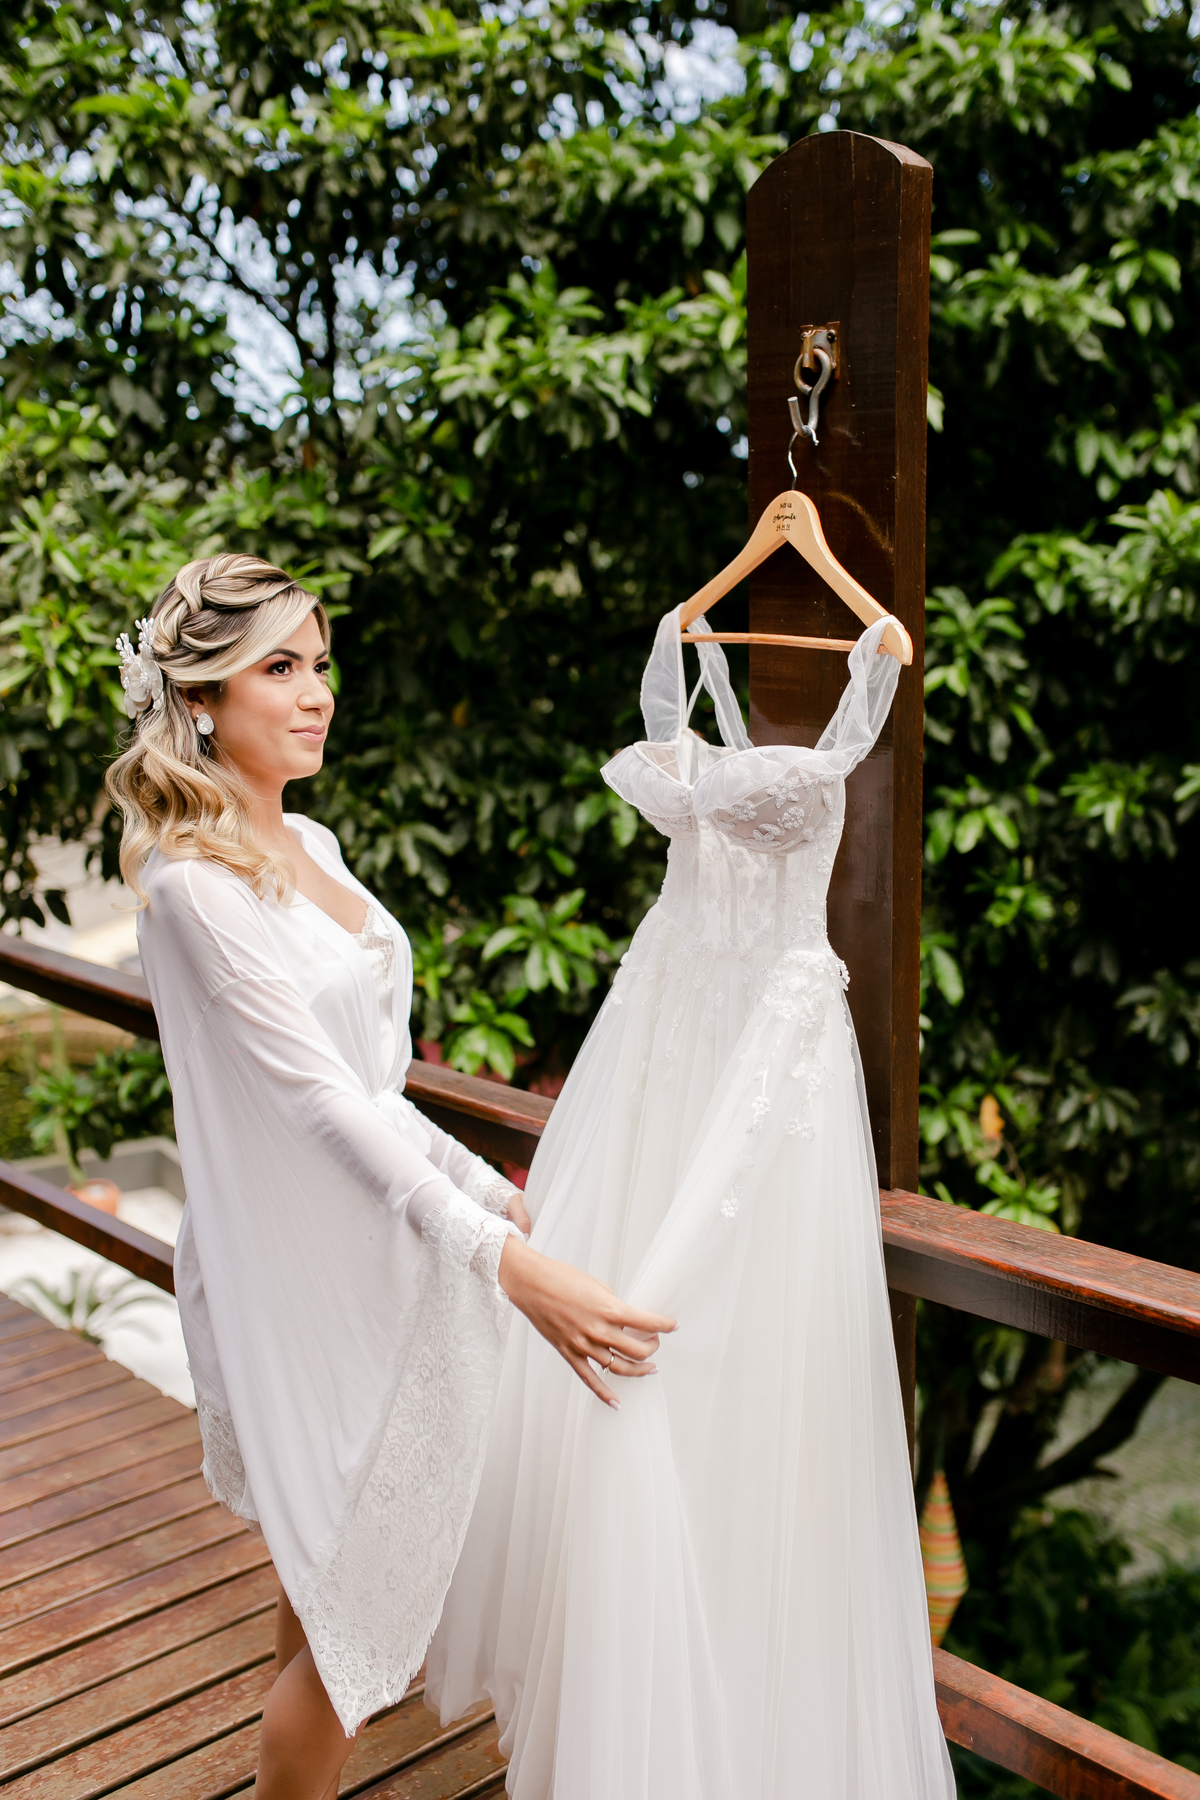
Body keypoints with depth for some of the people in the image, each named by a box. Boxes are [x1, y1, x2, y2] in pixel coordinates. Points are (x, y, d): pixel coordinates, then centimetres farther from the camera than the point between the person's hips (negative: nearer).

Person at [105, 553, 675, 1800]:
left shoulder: (307, 845, 7)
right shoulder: (193, 884, -21)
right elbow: (316, 1097, -27)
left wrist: (491, 1189, 15)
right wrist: (506, 1260, -31)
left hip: (372, 1260, 8)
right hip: (301, 1285, -8)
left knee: (333, 1582, 23)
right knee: (357, 1614, 5)